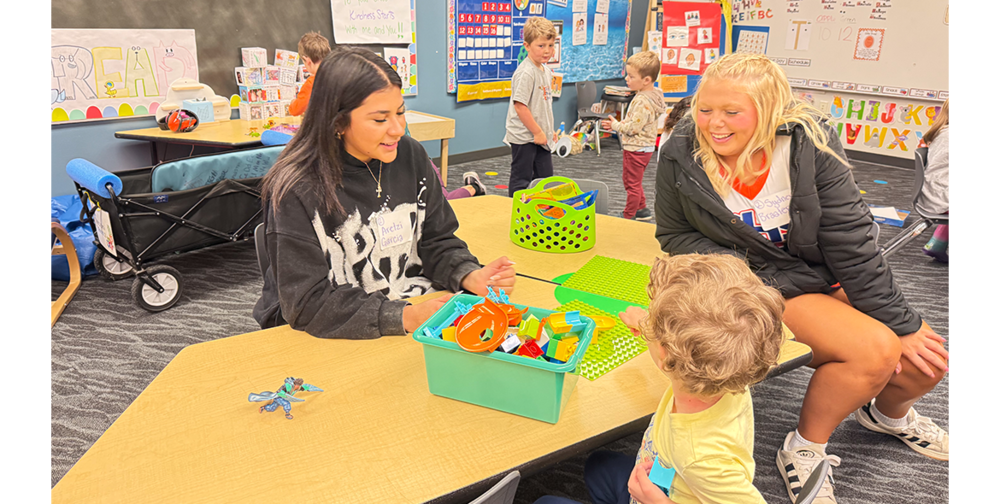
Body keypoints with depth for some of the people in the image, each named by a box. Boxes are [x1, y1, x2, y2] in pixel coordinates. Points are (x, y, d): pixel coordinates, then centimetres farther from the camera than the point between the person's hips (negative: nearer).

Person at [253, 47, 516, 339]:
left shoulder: (411, 156, 1)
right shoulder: (298, 190, -16)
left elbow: (437, 241, 7)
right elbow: (307, 303, -20)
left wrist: (472, 277, -14)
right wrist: (406, 317, -29)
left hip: (419, 309, 5)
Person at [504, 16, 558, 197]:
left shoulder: (546, 71, 10)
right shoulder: (525, 73, -18)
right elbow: (520, 106, -23)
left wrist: (550, 130, 17)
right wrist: (537, 132, -19)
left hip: (541, 137, 9)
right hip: (524, 137, -9)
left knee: (545, 178, 16)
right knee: (521, 181, 1)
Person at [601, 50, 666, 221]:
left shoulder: (642, 101, -26)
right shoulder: (652, 95, 6)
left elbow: (633, 128, -26)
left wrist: (615, 125, -10)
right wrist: (621, 123, 5)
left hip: (636, 149, -10)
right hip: (644, 147, 10)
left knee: (632, 184, 2)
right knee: (633, 182, 23)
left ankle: (628, 216, 14)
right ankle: (642, 210, 32)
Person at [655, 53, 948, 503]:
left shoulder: (808, 143, -15)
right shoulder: (681, 156, -16)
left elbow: (850, 237, -12)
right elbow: (674, 235, -3)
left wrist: (901, 322, -8)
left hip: (832, 278, 4)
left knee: (926, 360, -4)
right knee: (873, 351, -24)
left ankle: (888, 413, 34)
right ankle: (804, 451, 0)